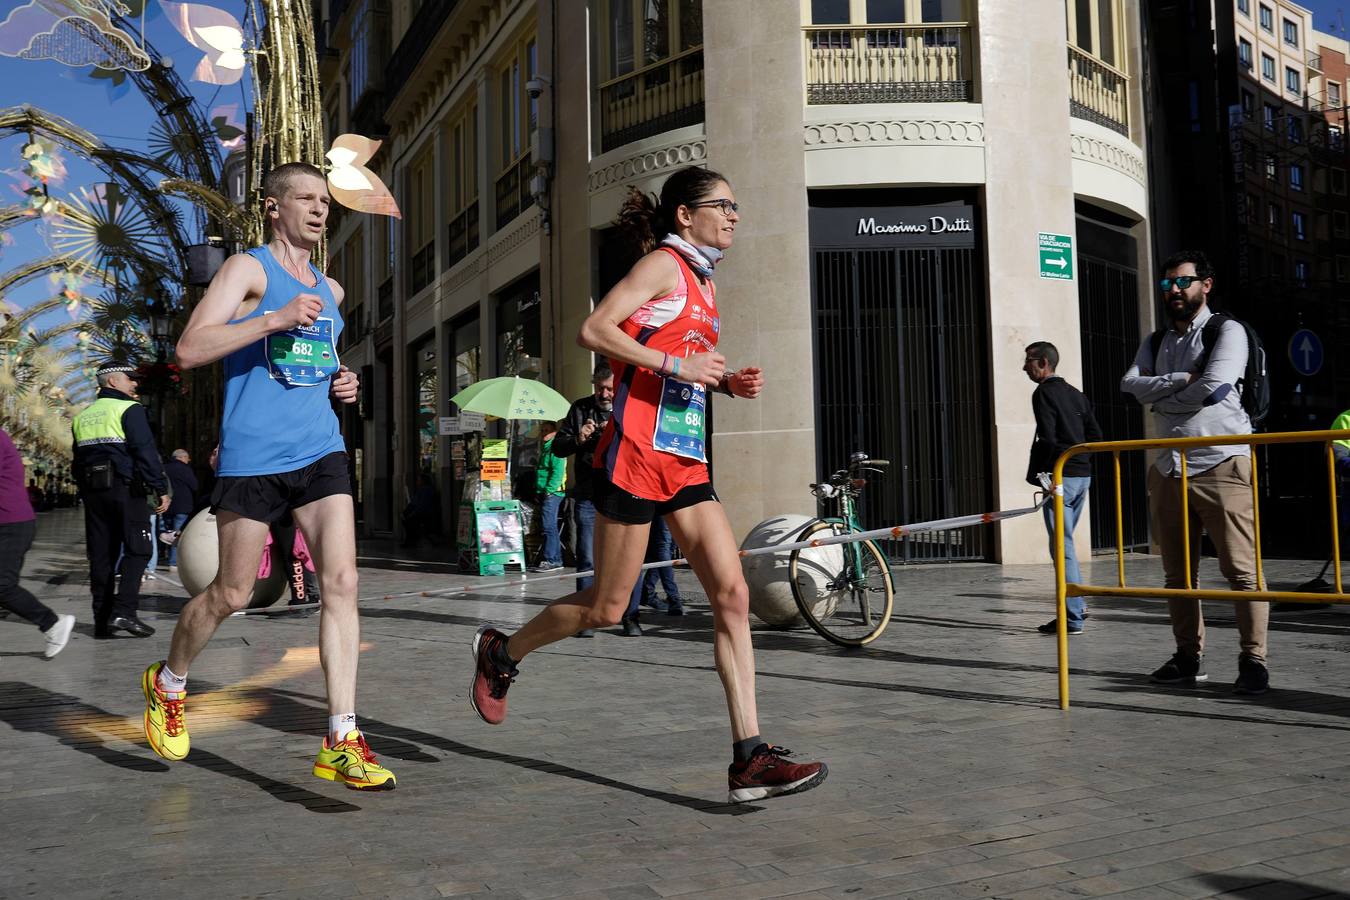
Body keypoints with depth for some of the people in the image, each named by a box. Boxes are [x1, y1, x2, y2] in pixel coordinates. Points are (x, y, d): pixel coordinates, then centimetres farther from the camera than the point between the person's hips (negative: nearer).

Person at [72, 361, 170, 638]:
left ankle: (102, 620, 8)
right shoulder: (129, 409, -5)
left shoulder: (83, 416, 19)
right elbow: (146, 452, -14)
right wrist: (161, 489, -13)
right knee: (138, 549, -4)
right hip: (125, 489, -7)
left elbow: (78, 461, 21)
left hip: (93, 491, 7)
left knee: (101, 555, 8)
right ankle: (123, 611, -15)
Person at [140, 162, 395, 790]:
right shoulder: (248, 269, -1)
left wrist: (340, 384, 14)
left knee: (341, 582, -9)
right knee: (231, 594, 5)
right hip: (252, 456, -5)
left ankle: (340, 742, -6)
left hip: (321, 451, 5)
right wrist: (275, 318, -20)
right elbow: (189, 350, -13)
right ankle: (168, 684, 35)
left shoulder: (330, 289, 19)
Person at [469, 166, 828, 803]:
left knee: (732, 595, -4)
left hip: (686, 462, 8)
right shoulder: (664, 264, -6)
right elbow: (593, 331, -17)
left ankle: (749, 759, -3)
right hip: (637, 456, -8)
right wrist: (675, 363, -20)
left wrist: (729, 381, 11)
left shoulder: (703, 282, 20)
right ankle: (501, 653, 29)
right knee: (606, 607, 2)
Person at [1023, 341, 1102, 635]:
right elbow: (1096, 435, 15)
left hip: (1060, 477, -8)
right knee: (1065, 542, 19)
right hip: (1083, 475, 8)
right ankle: (1078, 603, 22)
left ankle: (1072, 618, -4)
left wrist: (1034, 475, -10)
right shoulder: (1076, 394, 16)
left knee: (1062, 546, -5)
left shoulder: (1043, 393, -8)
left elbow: (1047, 438, -16)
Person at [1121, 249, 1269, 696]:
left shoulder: (1226, 331, 2)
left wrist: (1159, 397, -2)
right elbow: (1130, 384, 1)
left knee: (1241, 568, -8)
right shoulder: (1156, 342, 19)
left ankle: (1253, 660, -3)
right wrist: (1181, 380, -11)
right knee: (1177, 572, 8)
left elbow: (1214, 386, -15)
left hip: (1221, 464, -6)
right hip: (1169, 469, 6)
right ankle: (1188, 656, 17)